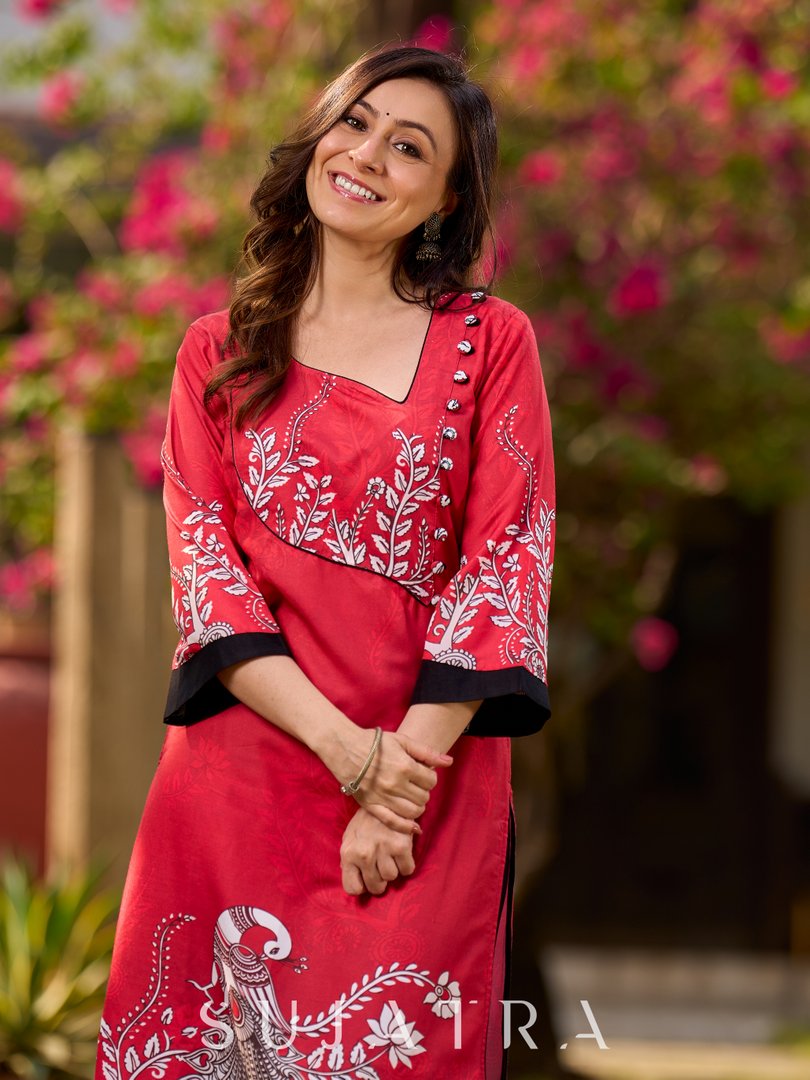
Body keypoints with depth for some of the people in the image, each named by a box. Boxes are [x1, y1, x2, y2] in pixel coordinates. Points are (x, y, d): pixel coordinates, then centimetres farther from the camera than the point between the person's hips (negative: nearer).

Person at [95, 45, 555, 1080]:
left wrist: (404, 776, -13)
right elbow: (204, 564, 2)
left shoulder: (489, 342, 7)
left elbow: (505, 566, -2)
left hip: (432, 782, -1)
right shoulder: (217, 352, 12)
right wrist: (346, 748, -13)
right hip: (241, 777, 1)